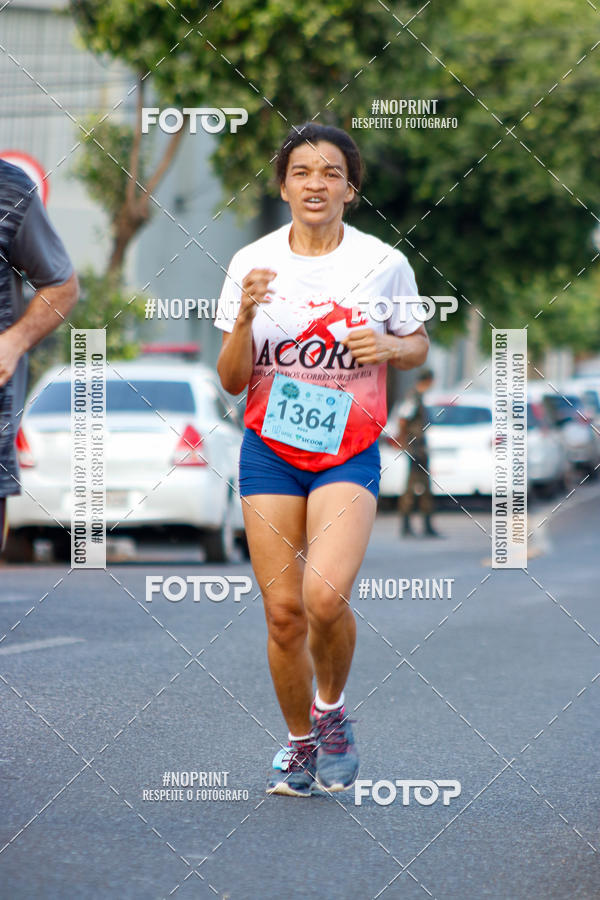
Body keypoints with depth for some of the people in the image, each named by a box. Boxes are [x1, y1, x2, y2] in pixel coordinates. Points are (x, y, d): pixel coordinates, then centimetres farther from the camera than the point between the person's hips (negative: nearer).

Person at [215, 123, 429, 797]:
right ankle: (300, 743, 21)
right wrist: (244, 318, -17)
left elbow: (418, 346, 12)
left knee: (325, 597, -21)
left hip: (348, 454, -2)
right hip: (269, 452, 2)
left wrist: (390, 346, -11)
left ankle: (332, 709, 8)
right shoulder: (251, 264, 0)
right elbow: (232, 382, 2)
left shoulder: (383, 263, -3)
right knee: (283, 609, -2)